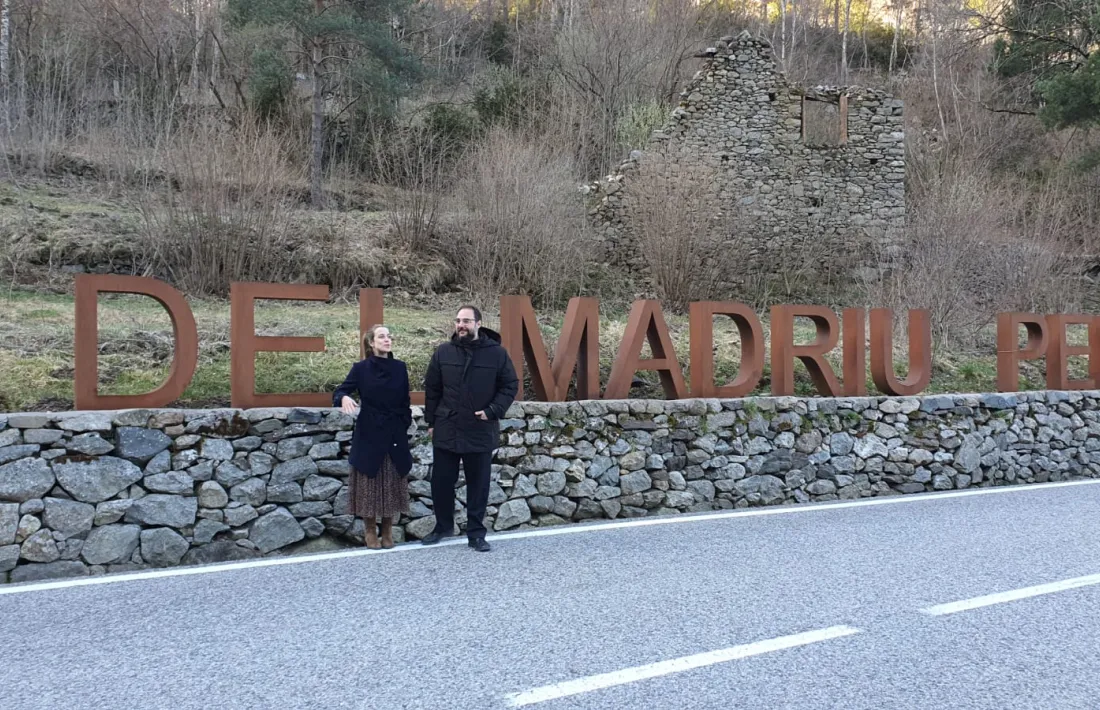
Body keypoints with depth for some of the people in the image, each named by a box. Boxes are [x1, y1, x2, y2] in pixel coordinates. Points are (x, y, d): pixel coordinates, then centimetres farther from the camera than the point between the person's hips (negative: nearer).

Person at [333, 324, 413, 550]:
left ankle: (387, 530, 18)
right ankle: (370, 530, 15)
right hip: (369, 435, -2)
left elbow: (405, 402, 11)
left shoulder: (400, 368, 5)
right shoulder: (361, 368, -2)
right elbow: (341, 391, -6)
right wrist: (344, 398, -29)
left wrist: (406, 425, 7)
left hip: (395, 435, 2)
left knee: (392, 484, 5)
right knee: (369, 484, 2)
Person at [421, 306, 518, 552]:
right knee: (441, 481, 11)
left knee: (478, 484, 7)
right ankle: (443, 526, 30)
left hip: (481, 432, -2)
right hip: (446, 430, 2)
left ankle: (476, 533, 18)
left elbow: (510, 386, 0)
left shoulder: (497, 353, -5)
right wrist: (431, 421, 5)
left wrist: (493, 411, -12)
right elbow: (432, 389, 8)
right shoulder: (443, 352, 2)